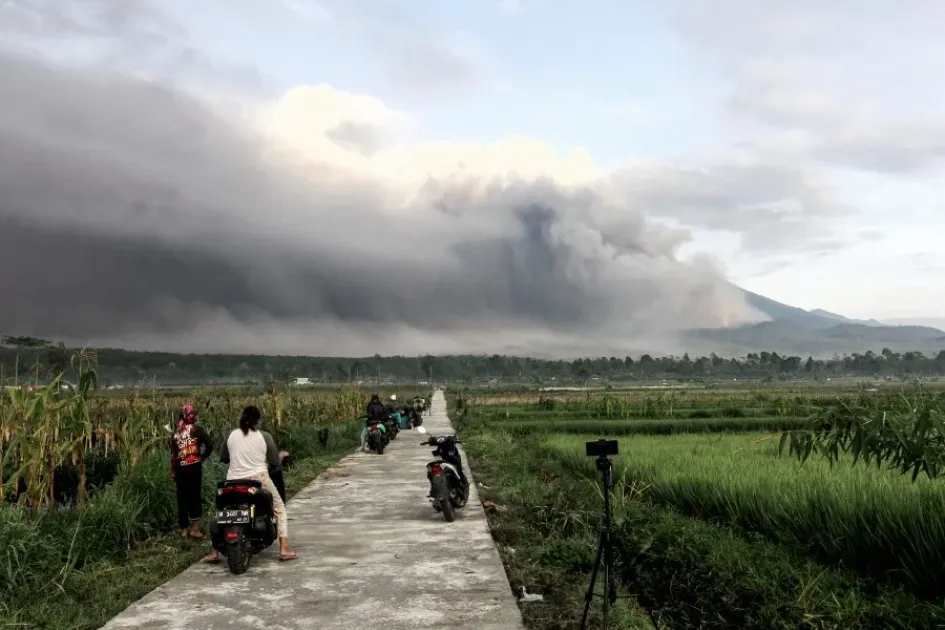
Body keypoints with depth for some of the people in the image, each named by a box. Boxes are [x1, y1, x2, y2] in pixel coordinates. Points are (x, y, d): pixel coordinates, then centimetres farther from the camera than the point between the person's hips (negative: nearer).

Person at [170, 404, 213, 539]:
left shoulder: (176, 433, 8)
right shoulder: (197, 429, -4)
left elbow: (173, 455, 7)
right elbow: (210, 444, -15)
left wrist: (173, 473, 11)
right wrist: (203, 456, 2)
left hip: (180, 468, 4)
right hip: (194, 467, -4)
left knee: (182, 498, 10)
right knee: (195, 497, 2)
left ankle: (184, 529, 17)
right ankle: (194, 529, 1)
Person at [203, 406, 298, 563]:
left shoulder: (231, 435, 4)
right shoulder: (265, 436, -3)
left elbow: (223, 458, 13)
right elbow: (275, 462, 1)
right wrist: (282, 456, 23)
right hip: (259, 480, -2)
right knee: (280, 509, 14)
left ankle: (214, 553, 18)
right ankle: (284, 550, 5)